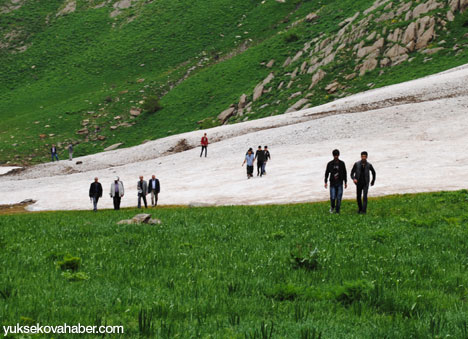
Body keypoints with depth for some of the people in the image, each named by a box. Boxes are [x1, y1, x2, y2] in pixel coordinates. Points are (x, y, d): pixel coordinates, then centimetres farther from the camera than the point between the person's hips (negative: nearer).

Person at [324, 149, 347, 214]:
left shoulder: (342, 163, 5)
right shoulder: (330, 164, 2)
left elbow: (345, 173, 11)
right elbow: (326, 173, 6)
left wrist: (345, 182, 8)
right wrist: (326, 182, -1)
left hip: (340, 183, 1)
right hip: (332, 183, -1)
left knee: (339, 198, -2)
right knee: (332, 197, -8)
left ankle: (337, 211, 8)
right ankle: (332, 207, 18)